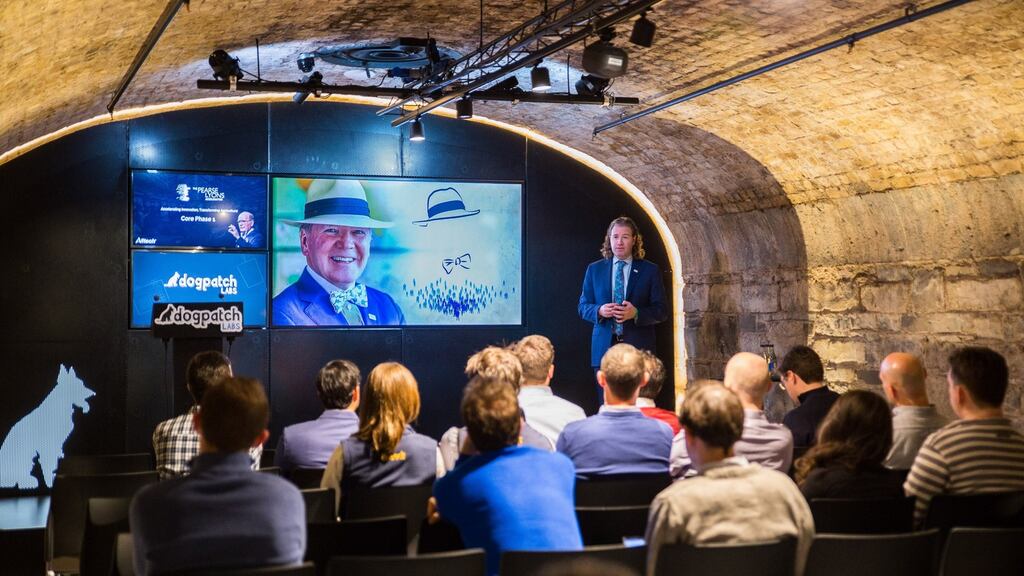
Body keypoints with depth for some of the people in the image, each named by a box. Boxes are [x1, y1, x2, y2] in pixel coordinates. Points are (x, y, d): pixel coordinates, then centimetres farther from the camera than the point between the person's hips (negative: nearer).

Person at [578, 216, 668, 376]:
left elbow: (661, 310, 3)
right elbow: (583, 307, 12)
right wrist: (599, 310, -10)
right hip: (604, 347, 1)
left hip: (638, 347, -1)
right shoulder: (594, 269, 12)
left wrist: (636, 313, -16)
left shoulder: (650, 271, 6)